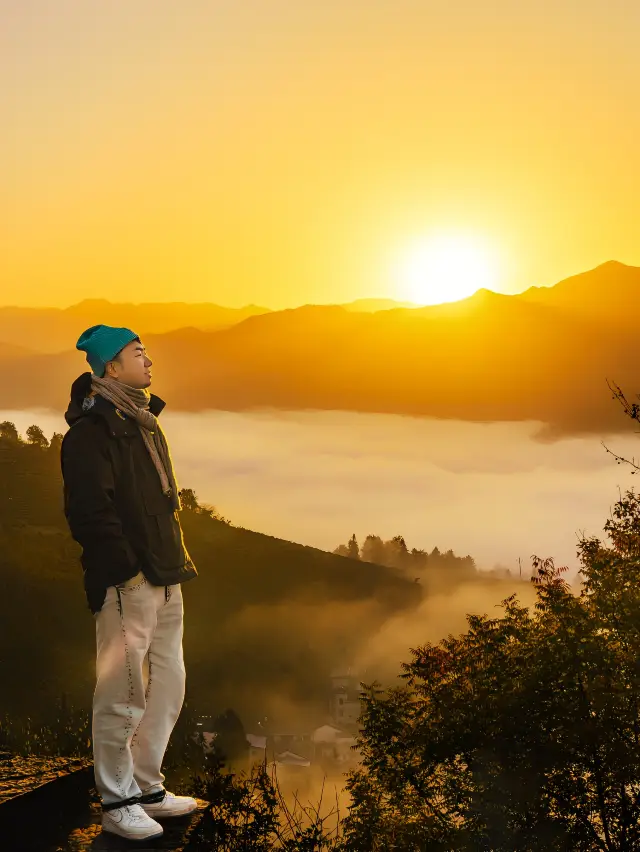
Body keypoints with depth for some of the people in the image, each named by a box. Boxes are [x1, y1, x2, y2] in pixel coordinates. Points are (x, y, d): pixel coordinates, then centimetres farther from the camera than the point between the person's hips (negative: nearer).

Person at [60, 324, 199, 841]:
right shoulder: (92, 430, -13)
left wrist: (175, 561, 15)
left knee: (168, 686, 15)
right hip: (127, 585, -9)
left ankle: (148, 788, 27)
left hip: (165, 582, 9)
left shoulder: (142, 422, 16)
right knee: (123, 696, -2)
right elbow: (90, 511, -20)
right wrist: (128, 568, -18)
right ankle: (117, 803, 10)